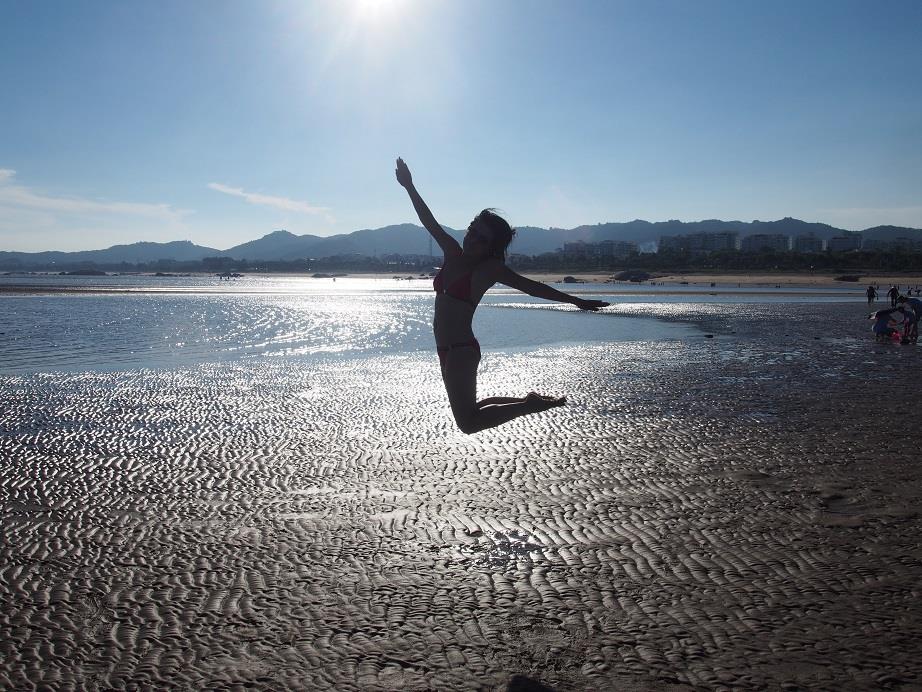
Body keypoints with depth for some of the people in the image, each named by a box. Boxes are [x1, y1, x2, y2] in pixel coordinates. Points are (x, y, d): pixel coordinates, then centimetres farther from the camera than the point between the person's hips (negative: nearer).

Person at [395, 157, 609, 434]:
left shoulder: (489, 268, -8)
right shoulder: (453, 253, 8)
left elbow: (531, 286, -7)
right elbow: (429, 221, 13)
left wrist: (576, 301, -7)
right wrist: (409, 187, 12)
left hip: (462, 350, -8)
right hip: (447, 350, 8)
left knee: (468, 422, -10)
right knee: (468, 410, 18)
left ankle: (531, 404, 2)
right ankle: (528, 401, 30)